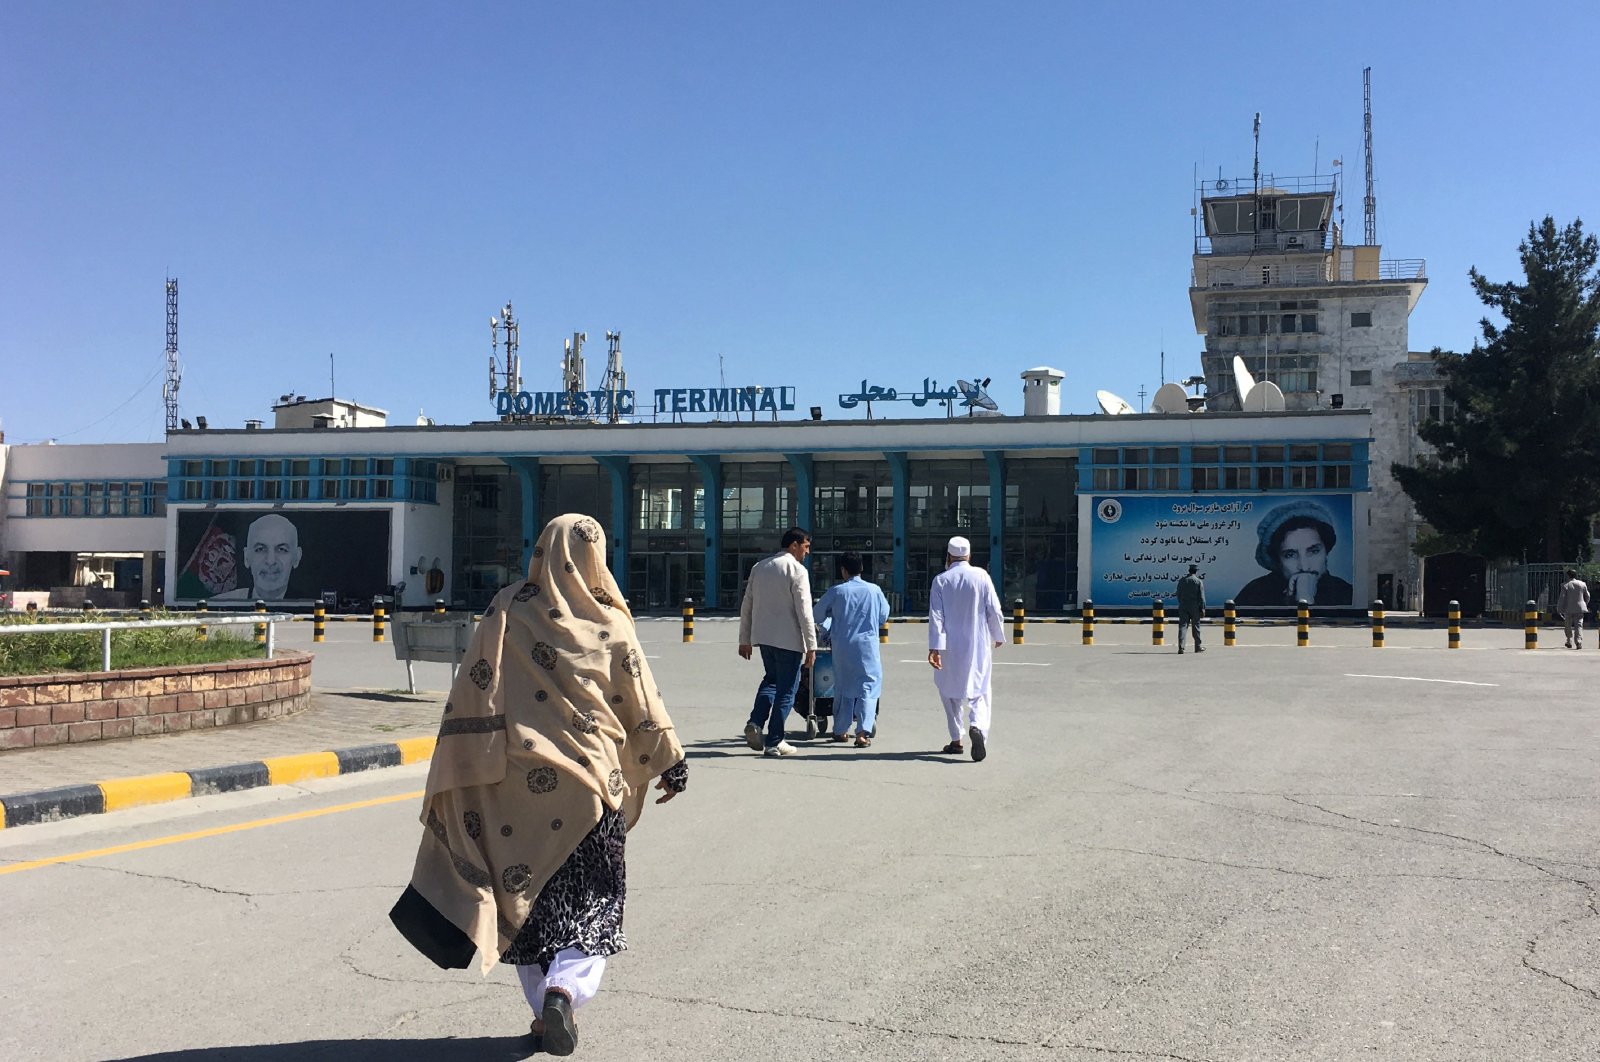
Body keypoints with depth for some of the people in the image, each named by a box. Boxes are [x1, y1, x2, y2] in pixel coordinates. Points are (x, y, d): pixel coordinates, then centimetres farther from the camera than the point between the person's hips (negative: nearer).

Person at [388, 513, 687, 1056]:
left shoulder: (506, 612, 0)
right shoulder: (609, 624, -2)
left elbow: (469, 697, -3)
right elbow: (642, 706, 4)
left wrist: (455, 781, 3)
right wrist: (670, 763, 17)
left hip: (515, 785, 1)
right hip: (588, 785, -1)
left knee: (525, 895, 15)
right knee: (590, 903, 8)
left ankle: (544, 1011, 20)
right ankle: (565, 990, -14)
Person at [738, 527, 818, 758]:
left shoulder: (759, 567, 11)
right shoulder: (797, 571, -11)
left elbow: (746, 606, 13)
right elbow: (804, 611, -15)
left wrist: (744, 639, 19)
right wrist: (811, 645, -11)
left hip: (763, 636, 7)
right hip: (788, 639, -7)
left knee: (771, 679, 24)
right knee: (786, 689, 3)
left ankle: (755, 724, 6)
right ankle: (774, 743, 5)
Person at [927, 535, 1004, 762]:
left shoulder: (941, 580, -4)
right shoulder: (981, 576, -2)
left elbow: (936, 616, -8)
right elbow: (994, 610, 0)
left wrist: (935, 647, -10)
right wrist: (998, 636, 15)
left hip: (950, 647, 0)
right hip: (978, 646, 0)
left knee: (950, 690, 15)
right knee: (979, 690, 2)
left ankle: (956, 740, 19)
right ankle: (978, 726, -26)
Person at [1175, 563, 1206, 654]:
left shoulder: (1182, 580, 4)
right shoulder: (1199, 581, -6)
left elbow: (1178, 594, 9)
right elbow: (1201, 597, -7)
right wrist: (1202, 609, -4)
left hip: (1183, 607, 2)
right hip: (1195, 607, -2)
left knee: (1182, 626, -2)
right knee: (1196, 626, 11)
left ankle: (1181, 647, -15)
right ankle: (1198, 647, 22)